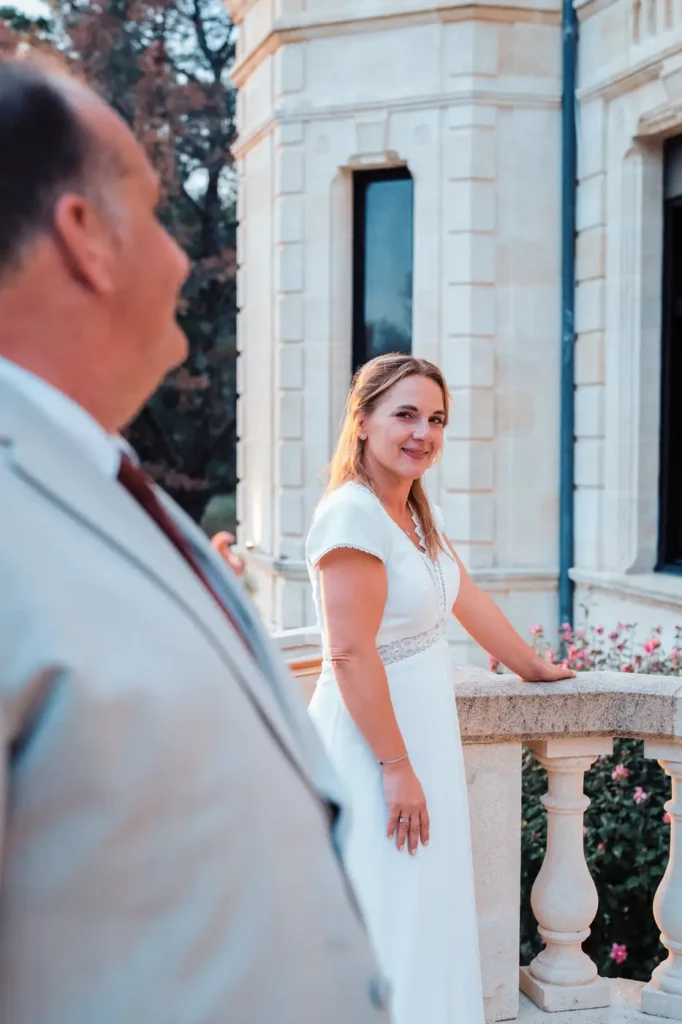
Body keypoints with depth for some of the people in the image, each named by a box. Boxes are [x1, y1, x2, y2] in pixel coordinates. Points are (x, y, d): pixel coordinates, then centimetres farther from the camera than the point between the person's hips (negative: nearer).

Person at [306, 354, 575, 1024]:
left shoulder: (415, 510, 8)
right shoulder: (353, 512, -20)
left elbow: (468, 601, 20)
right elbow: (351, 655, -24)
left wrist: (535, 667, 28)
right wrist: (396, 766, -22)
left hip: (424, 734, 9)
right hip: (374, 740, -9)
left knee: (428, 913, 17)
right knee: (385, 924, 0)